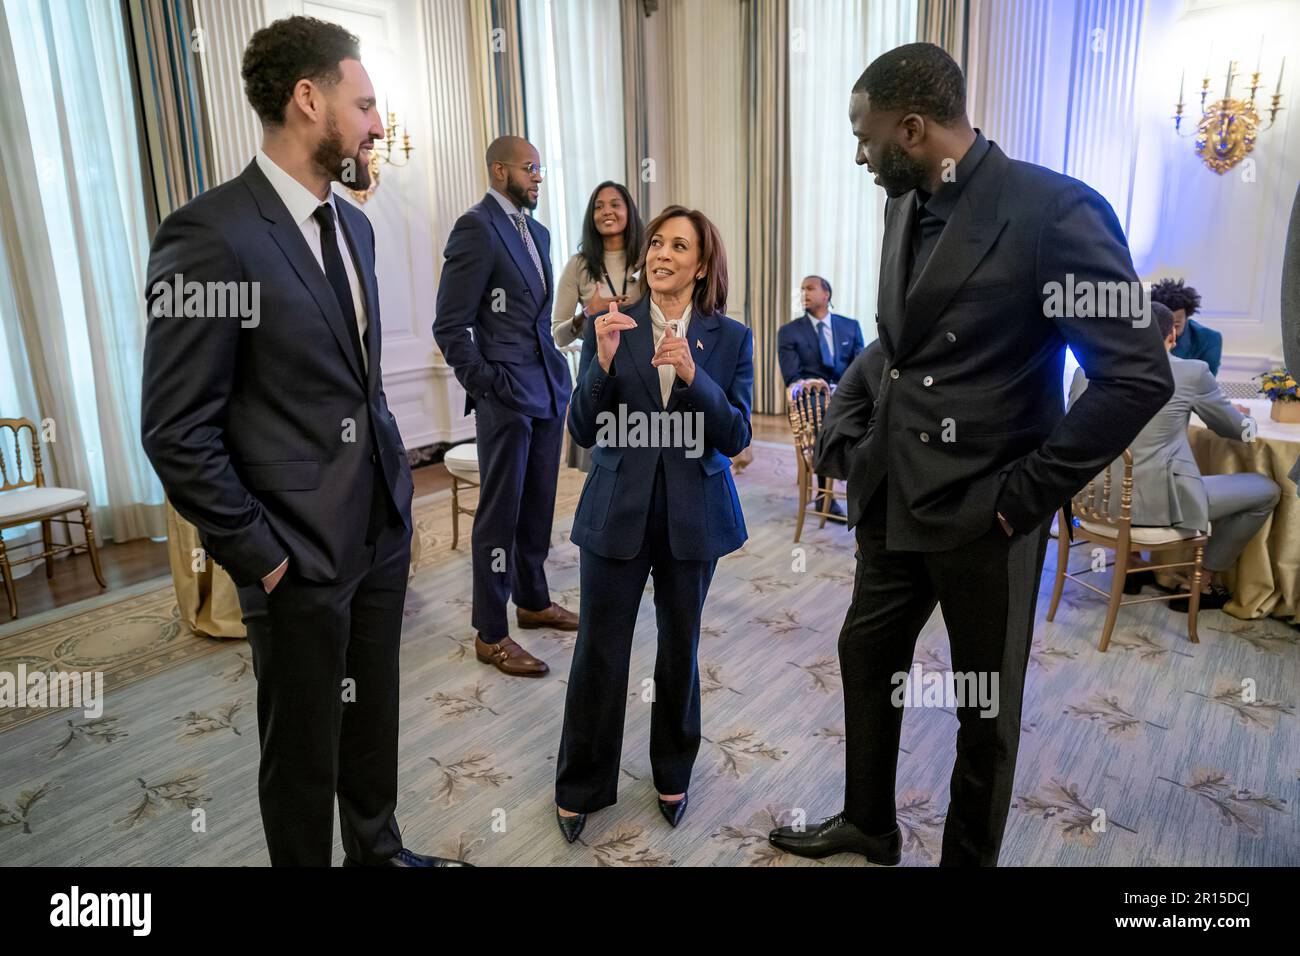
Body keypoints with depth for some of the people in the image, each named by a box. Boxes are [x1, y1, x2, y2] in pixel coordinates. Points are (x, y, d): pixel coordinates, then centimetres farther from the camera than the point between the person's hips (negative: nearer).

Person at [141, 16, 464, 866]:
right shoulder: (211, 236, -17)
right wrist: (258, 554, -12)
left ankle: (379, 850, 44)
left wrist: (397, 487, 10)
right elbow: (177, 431, -16)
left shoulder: (353, 225, 9)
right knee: (304, 748, 13)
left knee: (373, 721, 22)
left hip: (383, 530, 7)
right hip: (302, 552, -7)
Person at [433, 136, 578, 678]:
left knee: (537, 507, 16)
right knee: (501, 515, 0)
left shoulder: (537, 232, 16)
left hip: (548, 389, 8)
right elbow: (450, 327, -13)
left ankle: (533, 601, 33)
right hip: (507, 396, -8)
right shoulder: (476, 228, -10)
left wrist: (557, 374, 11)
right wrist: (486, 385, -14)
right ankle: (490, 634, 12)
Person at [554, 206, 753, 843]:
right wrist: (603, 361, -20)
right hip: (617, 514, 0)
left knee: (679, 647, 14)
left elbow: (736, 437, -8)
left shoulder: (730, 338, -1)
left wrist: (692, 373, -22)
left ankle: (673, 775, 37)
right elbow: (583, 431, -4)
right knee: (598, 652, 5)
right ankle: (580, 788, 26)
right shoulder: (612, 326, 0)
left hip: (693, 516, 1)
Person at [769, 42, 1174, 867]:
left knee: (987, 707, 12)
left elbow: (1138, 376, -18)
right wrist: (872, 450, 8)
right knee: (867, 658, 20)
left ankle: (970, 856, 37)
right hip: (895, 497, 8)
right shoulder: (906, 206, 6)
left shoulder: (1055, 210, -17)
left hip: (982, 513, -7)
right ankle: (869, 824, 43)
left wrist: (1022, 495, -17)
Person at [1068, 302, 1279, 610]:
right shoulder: (1192, 371, -4)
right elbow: (1238, 430, 11)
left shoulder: (1087, 370, 4)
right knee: (1266, 490, 16)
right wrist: (1240, 413, 36)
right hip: (1156, 502, -5)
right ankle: (1202, 581, 25)